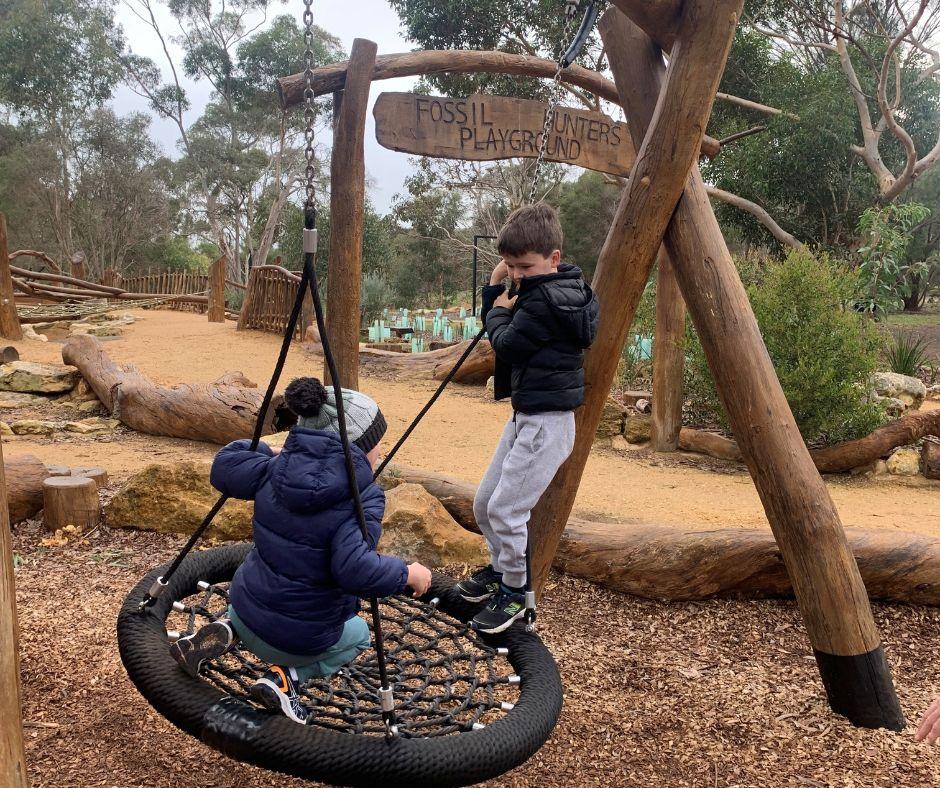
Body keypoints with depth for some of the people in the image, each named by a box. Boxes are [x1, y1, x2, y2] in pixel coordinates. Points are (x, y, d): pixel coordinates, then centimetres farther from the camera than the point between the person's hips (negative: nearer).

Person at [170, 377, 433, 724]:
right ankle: (286, 677, 4)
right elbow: (354, 570, -33)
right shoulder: (362, 497, -23)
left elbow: (224, 465, 7)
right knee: (358, 634, 30)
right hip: (301, 638, -5)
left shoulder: (275, 470, -6)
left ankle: (226, 631, 10)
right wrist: (408, 573, -17)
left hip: (246, 612, 5)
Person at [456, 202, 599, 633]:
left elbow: (506, 344, -20)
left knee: (505, 508, -8)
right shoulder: (539, 291, 10)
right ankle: (500, 568, 34)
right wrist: (495, 288, 4)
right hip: (525, 415, 11)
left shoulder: (547, 298, -20)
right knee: (484, 503, 16)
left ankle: (514, 593, 10)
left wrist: (499, 312, -1)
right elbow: (498, 337, 16)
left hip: (547, 421, -11)